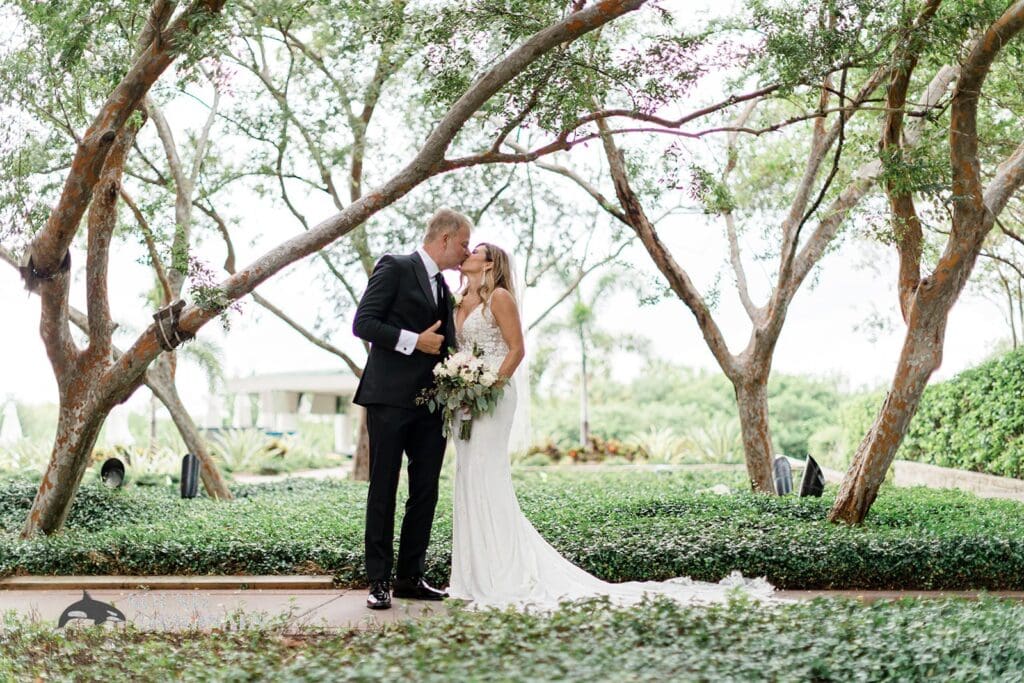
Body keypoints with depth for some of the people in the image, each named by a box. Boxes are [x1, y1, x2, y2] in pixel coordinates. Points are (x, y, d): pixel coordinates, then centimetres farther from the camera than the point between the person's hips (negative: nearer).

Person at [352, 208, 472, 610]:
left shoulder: (444, 288, 21)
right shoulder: (394, 268, -3)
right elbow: (362, 323, -11)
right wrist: (414, 341, -15)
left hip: (431, 404, 8)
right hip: (390, 399, -7)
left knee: (426, 492, 7)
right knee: (383, 490, -2)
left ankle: (410, 577, 15)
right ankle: (379, 581, 2)